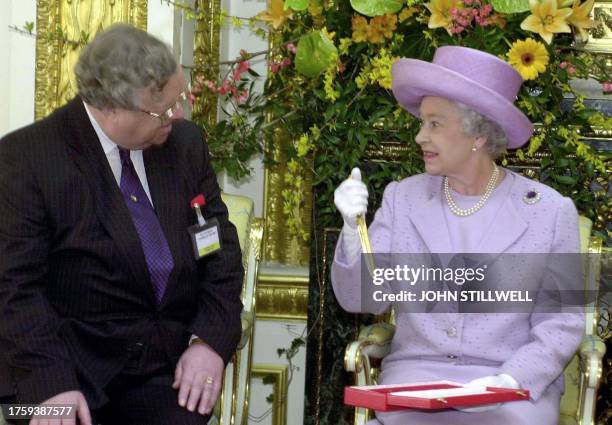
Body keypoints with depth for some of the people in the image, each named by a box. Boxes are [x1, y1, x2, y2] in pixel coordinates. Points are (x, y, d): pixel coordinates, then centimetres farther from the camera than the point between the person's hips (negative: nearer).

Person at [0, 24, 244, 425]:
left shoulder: (186, 141, 5)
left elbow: (222, 246, 9)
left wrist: (211, 340, -7)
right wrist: (51, 383, -25)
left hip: (168, 361, 3)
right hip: (69, 362, -3)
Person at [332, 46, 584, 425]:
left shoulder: (551, 211, -1)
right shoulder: (403, 198, 7)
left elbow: (562, 325, 0)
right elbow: (362, 300, 3)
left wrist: (510, 380, -15)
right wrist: (353, 227, -12)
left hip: (515, 385, -1)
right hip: (417, 372, 1)